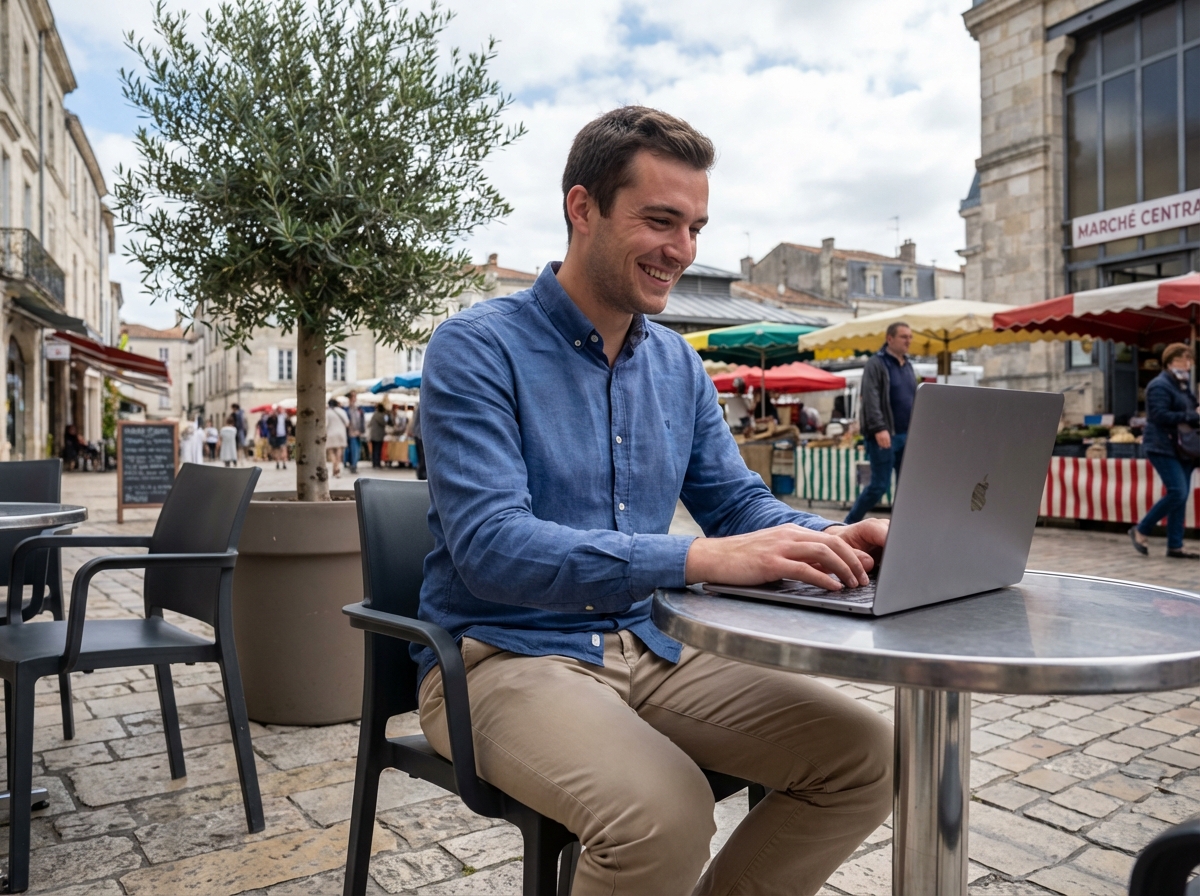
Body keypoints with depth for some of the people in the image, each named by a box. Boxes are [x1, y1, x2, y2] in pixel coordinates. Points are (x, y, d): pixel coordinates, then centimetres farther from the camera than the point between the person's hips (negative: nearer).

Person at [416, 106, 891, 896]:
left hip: (647, 650, 6)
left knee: (864, 756, -5)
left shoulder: (678, 364, 9)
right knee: (663, 813, -33)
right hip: (505, 656, -6)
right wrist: (701, 558, -33)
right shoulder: (480, 348, -12)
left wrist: (833, 538, -11)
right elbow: (491, 547, -24)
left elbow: (738, 501, 11)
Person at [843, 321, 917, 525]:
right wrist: (879, 428, -24)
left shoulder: (908, 365, 16)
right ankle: (849, 524, 10)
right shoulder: (876, 363, -7)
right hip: (884, 435, -7)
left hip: (906, 435, 7)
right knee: (880, 484, -5)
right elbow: (870, 399, -16)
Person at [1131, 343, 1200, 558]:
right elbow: (1160, 416, -21)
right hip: (1162, 447, -9)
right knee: (1177, 492, -15)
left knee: (1181, 496, 7)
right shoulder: (1160, 386, -10)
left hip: (1182, 449, 9)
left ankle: (1175, 546, 12)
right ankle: (1141, 531, 1)